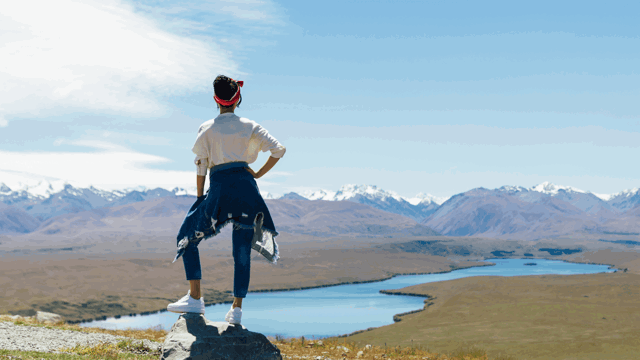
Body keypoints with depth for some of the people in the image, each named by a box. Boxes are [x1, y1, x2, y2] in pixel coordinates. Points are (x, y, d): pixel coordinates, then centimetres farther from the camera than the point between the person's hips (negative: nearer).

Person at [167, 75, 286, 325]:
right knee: (242, 251, 7)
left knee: (187, 237, 11)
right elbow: (279, 150, 4)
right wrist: (258, 174, 11)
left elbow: (201, 166, 3)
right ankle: (237, 309, 5)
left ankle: (195, 298, 1)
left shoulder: (206, 128, 5)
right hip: (245, 187, 2)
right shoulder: (250, 126, 9)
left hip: (219, 188, -2)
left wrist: (200, 198, 10)